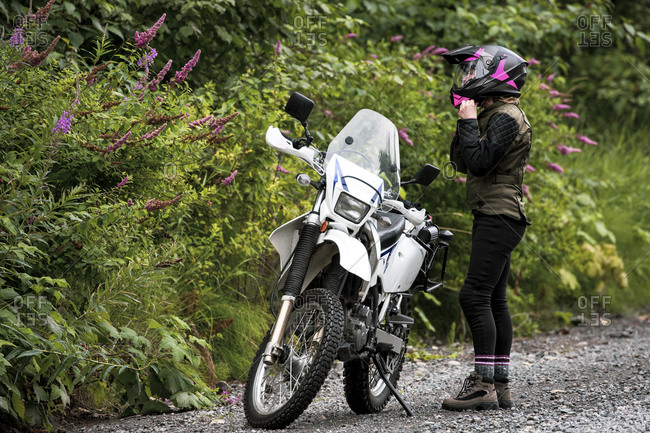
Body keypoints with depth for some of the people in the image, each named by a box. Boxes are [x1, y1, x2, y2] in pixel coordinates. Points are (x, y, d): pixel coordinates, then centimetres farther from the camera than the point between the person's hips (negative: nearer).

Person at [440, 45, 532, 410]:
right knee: (494, 301, 10)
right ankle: (501, 386, 13)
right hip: (493, 218, 10)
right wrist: (466, 121, 11)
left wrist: (469, 121, -14)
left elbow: (479, 161, -22)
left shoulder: (507, 118, -13)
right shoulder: (493, 114, 18)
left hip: (499, 218, -10)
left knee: (475, 296, -14)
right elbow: (462, 162, 20)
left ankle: (484, 384, -14)